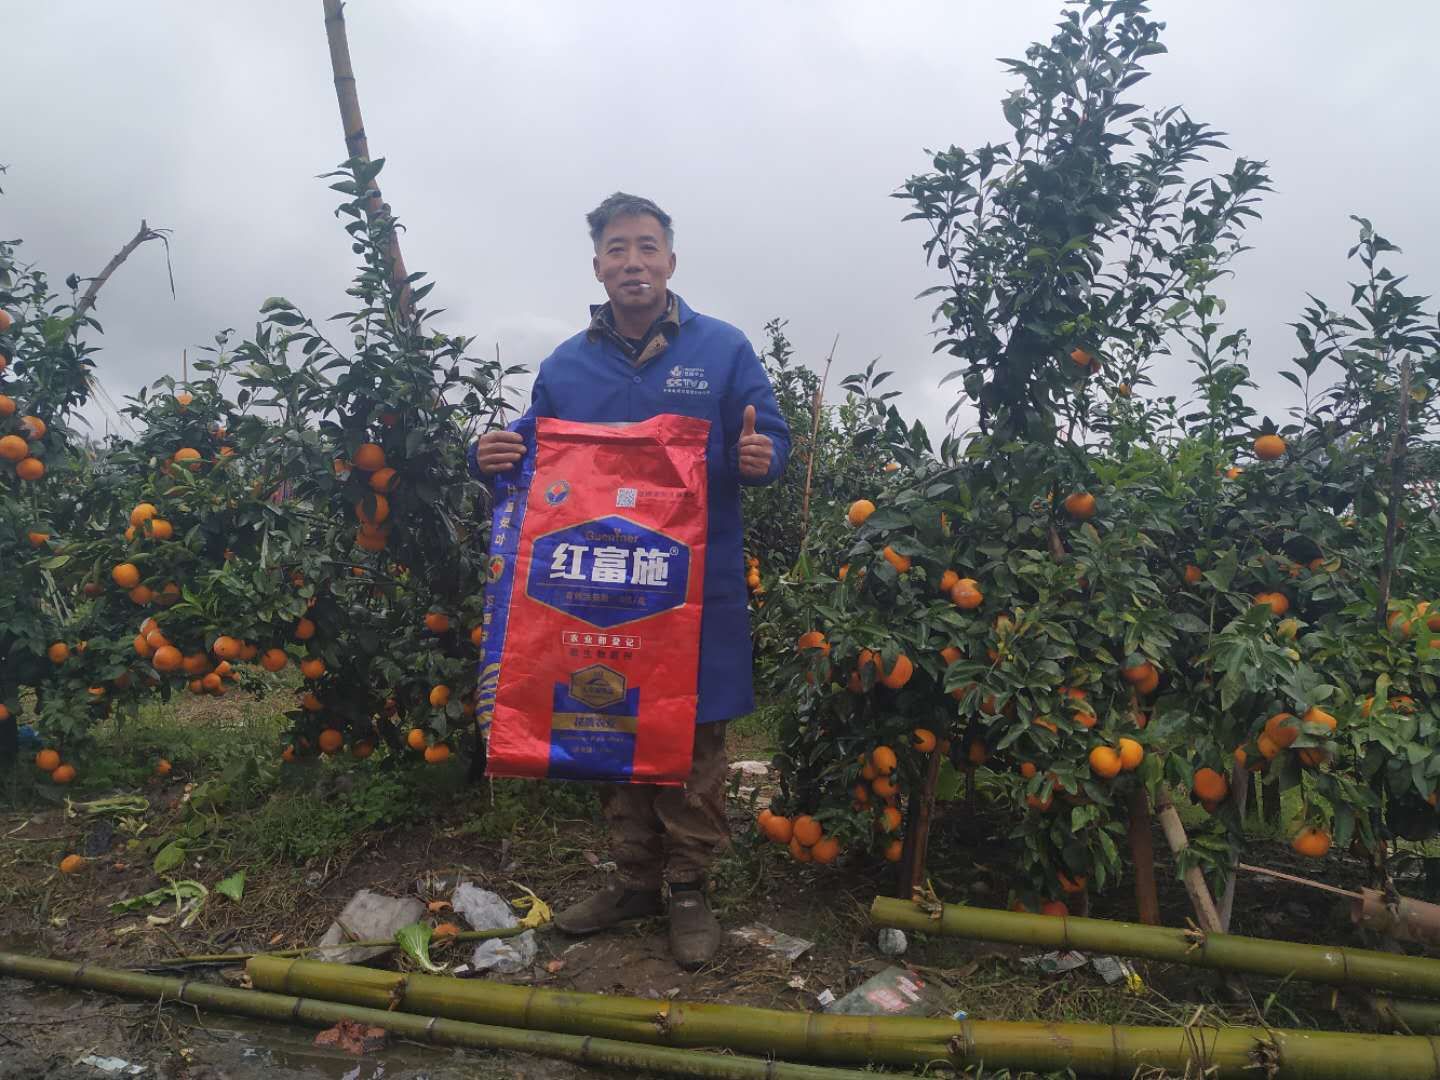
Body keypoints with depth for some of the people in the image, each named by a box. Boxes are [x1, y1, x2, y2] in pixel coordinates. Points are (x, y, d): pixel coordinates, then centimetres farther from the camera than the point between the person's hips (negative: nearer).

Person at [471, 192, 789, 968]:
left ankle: (688, 888, 23)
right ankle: (636, 879, 30)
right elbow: (536, 464, 15)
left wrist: (759, 458, -22)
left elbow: (770, 441, 1)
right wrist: (495, 459, -7)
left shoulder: (723, 350, 1)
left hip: (696, 587, -3)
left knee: (693, 739, 5)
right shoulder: (564, 366, 10)